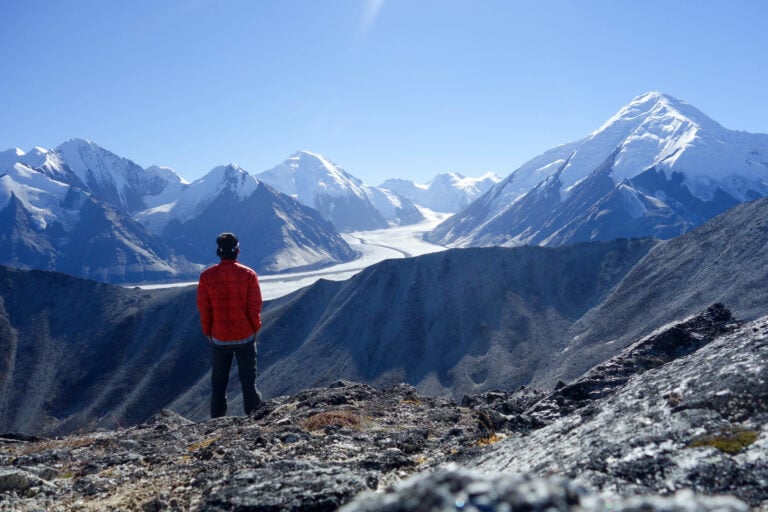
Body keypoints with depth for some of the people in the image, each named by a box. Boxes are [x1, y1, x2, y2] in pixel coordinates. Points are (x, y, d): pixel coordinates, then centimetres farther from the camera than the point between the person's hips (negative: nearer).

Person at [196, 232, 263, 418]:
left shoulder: (206, 276, -7)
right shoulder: (249, 275, -9)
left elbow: (203, 308, -3)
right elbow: (255, 306, -6)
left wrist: (208, 333, 9)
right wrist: (255, 330, 8)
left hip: (219, 339, 1)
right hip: (245, 337, 0)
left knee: (218, 383, 13)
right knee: (248, 381, 10)